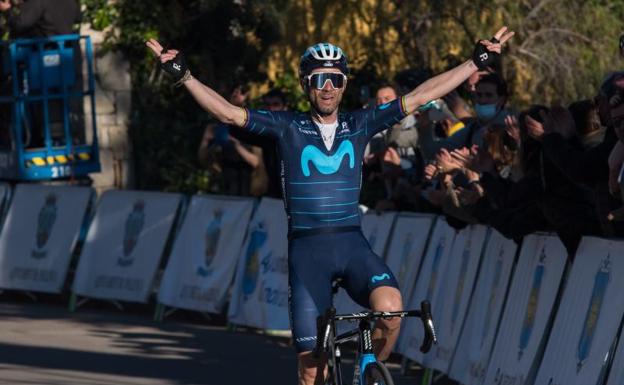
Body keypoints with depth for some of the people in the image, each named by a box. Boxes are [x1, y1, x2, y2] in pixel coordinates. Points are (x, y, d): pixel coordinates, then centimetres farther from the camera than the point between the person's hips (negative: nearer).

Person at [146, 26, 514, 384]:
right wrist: (183, 75, -18)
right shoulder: (288, 127, 2)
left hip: (352, 245, 1)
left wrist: (479, 61, 1)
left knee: (390, 306, -30)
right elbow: (228, 112, -7)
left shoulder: (360, 124, 6)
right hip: (307, 249, -1)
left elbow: (421, 95, 4)